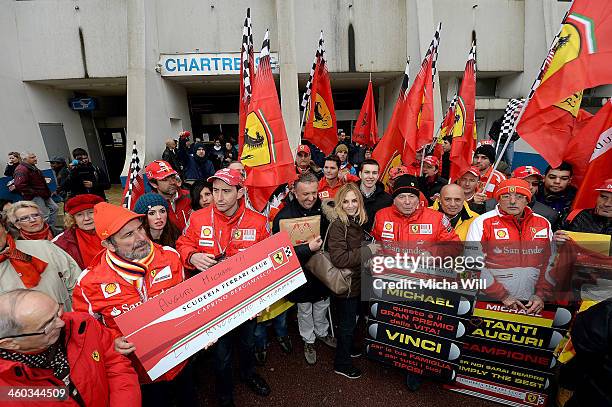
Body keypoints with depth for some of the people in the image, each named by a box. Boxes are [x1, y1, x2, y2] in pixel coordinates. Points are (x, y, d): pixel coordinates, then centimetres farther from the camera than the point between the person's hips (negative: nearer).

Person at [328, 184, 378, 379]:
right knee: (347, 324, 9)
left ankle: (348, 349, 49)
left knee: (352, 319, 25)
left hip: (358, 280, 8)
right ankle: (341, 363, 31)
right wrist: (367, 251, -25)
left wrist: (372, 248, 1)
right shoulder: (337, 225, -23)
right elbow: (338, 258, -30)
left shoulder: (358, 221, 2)